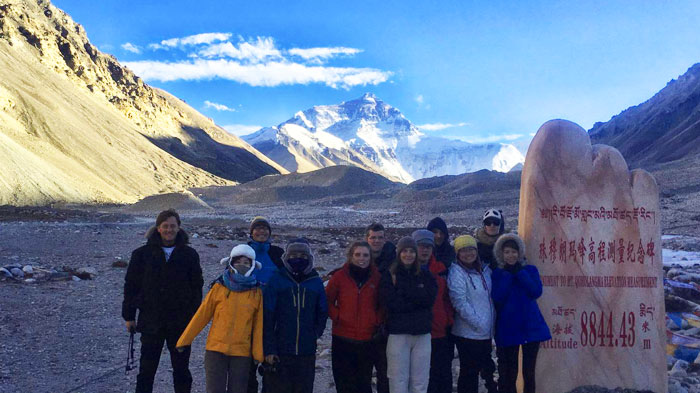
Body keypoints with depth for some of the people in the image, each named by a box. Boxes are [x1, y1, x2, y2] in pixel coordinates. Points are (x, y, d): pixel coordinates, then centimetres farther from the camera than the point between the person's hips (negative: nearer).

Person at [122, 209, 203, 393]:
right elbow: (131, 285, 4)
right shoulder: (142, 254, 1)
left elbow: (197, 287, 6)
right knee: (146, 369, 8)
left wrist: (194, 318, 3)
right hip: (151, 322, 0)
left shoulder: (189, 255, 2)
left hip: (180, 323, 0)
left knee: (181, 369, 10)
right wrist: (129, 316, 1)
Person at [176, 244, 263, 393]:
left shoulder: (256, 292, 1)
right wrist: (184, 340, 5)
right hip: (216, 349, -1)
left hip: (242, 353, 1)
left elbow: (258, 325, 3)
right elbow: (201, 315, 3)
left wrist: (258, 355, 2)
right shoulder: (219, 288, -2)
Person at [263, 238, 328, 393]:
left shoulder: (315, 282, 7)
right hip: (279, 352, -2)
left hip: (307, 353, 3)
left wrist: (315, 334, 5)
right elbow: (267, 317, -4)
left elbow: (322, 314, 16)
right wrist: (268, 349, -9)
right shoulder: (276, 280, -1)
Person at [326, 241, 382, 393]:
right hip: (343, 339, -1)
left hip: (368, 339, 1)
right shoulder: (340, 276, -3)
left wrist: (377, 319, -3)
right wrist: (337, 316, -8)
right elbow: (328, 300, 5)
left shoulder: (377, 277, 0)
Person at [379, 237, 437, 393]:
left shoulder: (425, 275, 10)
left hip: (422, 334, 3)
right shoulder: (389, 275, 1)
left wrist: (404, 290, -10)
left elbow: (430, 298, -6)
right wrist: (417, 300, -7)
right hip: (398, 334, -2)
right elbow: (392, 303, -10)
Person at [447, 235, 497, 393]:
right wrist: (477, 324, -18)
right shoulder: (456, 272, -12)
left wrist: (491, 324, 12)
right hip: (468, 333, -7)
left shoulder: (485, 269, 10)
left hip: (486, 333, 7)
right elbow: (460, 302, -18)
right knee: (469, 373, 0)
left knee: (487, 370, 16)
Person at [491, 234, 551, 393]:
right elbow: (497, 297, -12)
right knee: (509, 373, 5)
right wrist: (508, 274, -12)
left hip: (530, 326, 1)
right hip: (508, 328, -1)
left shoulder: (530, 270, 6)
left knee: (529, 371, 7)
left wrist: (520, 272, -11)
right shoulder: (497, 274, 3)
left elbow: (536, 292, -10)